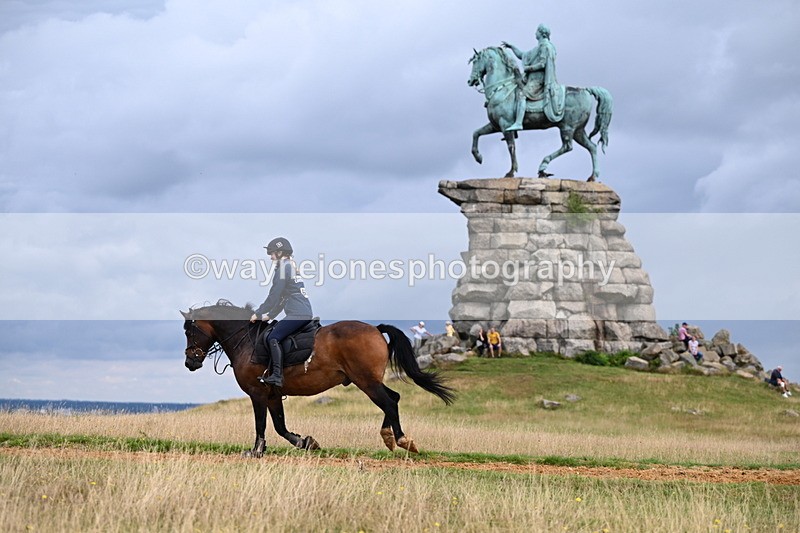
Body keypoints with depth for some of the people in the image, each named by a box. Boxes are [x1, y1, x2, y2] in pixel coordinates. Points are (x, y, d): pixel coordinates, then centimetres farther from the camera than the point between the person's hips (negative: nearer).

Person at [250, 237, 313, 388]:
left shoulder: (283, 268, -7)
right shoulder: (291, 267, 25)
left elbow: (274, 296, -10)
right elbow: (282, 298, 29)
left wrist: (258, 313, -1)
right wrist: (269, 315, 28)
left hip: (297, 313, -10)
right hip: (307, 313, 10)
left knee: (273, 338, -14)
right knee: (274, 338, 17)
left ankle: (277, 376, -21)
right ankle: (272, 372, 17)